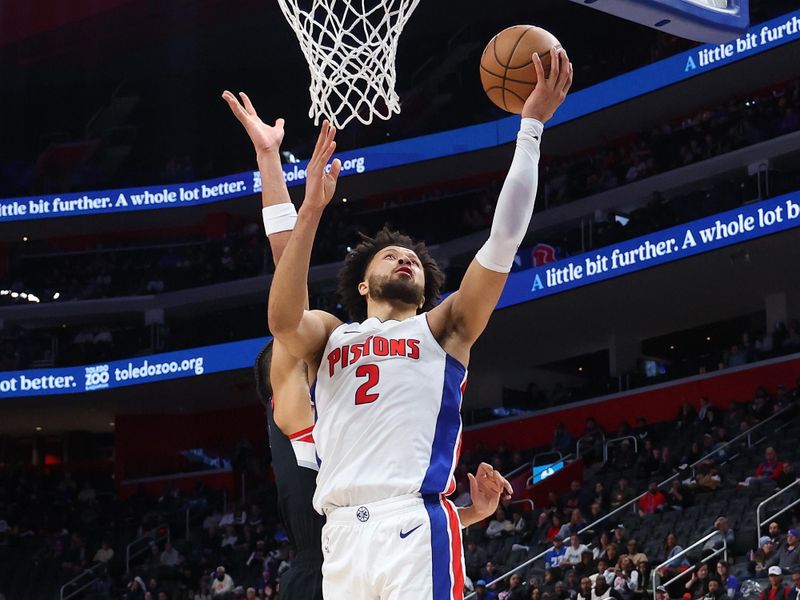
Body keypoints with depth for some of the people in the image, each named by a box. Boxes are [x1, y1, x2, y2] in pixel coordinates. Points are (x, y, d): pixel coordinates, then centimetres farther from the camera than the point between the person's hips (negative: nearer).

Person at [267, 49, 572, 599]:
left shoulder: (442, 328, 20)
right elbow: (282, 318, 0)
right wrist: (312, 208, -5)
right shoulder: (329, 336, 24)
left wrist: (531, 126, 5)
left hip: (416, 527, -2)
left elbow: (505, 238, 9)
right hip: (341, 534, 2)